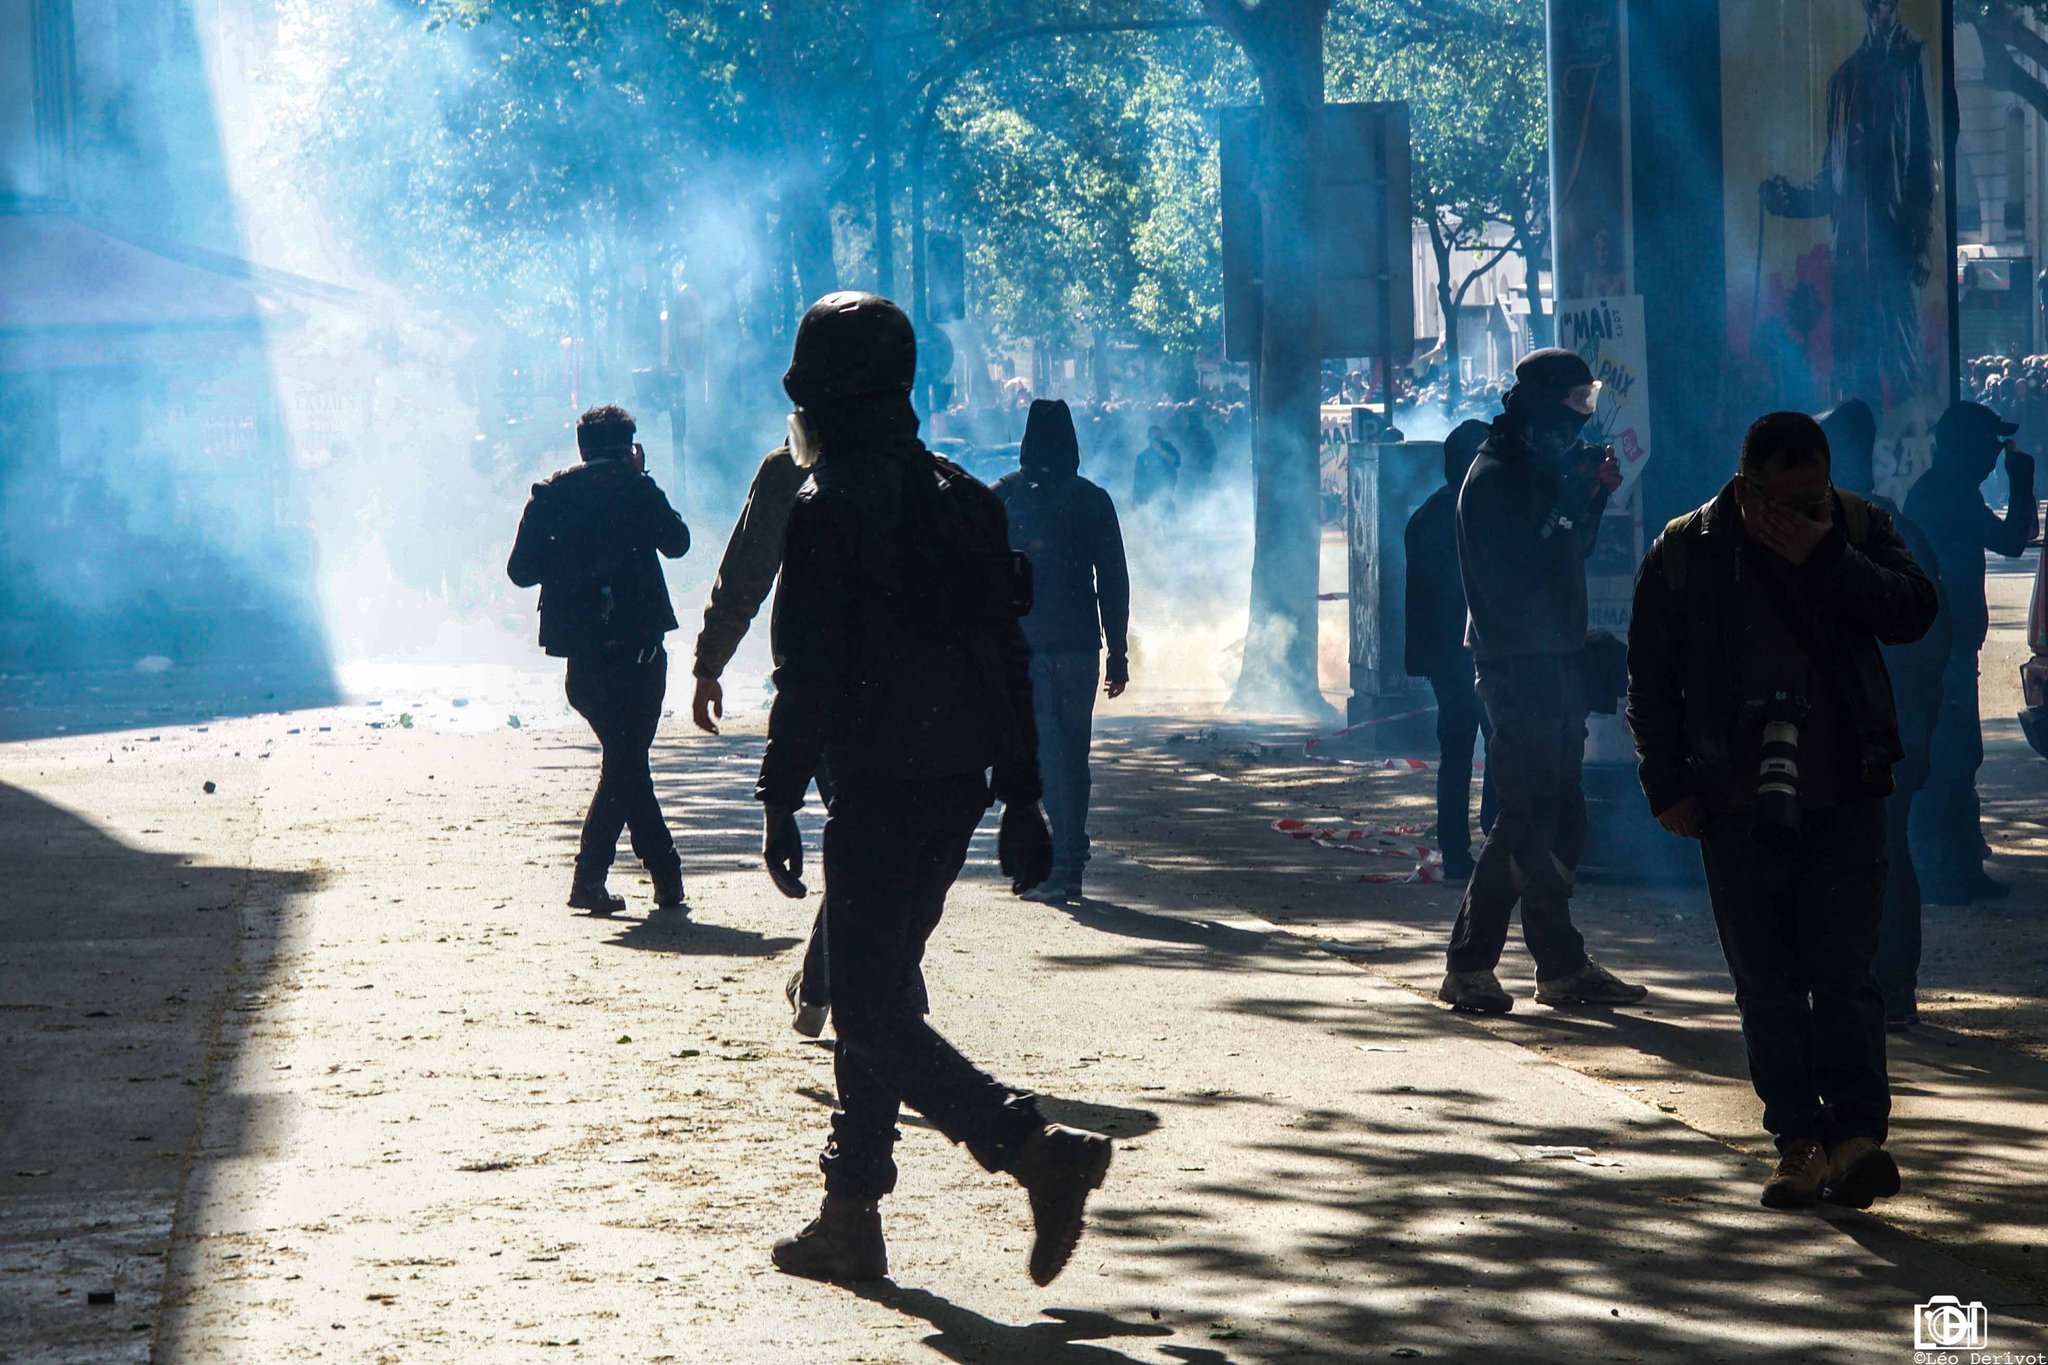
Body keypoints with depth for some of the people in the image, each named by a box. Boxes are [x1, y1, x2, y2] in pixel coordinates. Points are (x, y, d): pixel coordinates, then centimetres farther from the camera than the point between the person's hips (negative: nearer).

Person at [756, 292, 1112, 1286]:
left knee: (871, 1011, -7)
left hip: (879, 784, -8)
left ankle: (1037, 1147, -23)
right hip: (960, 782, 8)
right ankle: (851, 1216, 19)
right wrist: (1021, 800, 17)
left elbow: (809, 677, -15)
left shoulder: (828, 512, -10)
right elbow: (1008, 656, 14)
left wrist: (780, 804, -10)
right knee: (877, 986, 16)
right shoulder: (963, 498, 13)